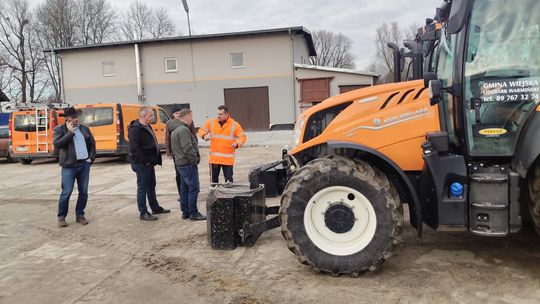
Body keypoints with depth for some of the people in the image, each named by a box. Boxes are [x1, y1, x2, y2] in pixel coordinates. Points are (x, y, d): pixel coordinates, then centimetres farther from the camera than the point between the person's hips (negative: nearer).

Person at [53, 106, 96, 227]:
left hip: (84, 164, 4)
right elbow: (57, 144, -17)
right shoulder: (59, 129, -1)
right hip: (69, 165, -4)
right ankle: (61, 217, 13)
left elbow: (92, 144, 17)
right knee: (66, 192, -3)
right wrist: (70, 132, -15)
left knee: (83, 192, 7)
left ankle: (80, 215, 20)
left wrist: (91, 158, 7)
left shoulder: (84, 128, 11)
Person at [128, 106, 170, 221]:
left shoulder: (147, 127, 14)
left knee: (151, 186, 19)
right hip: (142, 164, -10)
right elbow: (134, 148, -25)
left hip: (149, 163, 10)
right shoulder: (135, 129, -18)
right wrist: (145, 160, -22)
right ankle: (143, 213, 7)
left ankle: (155, 208, 32)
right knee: (142, 188, -1)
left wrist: (154, 159, 14)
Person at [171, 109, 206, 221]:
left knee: (184, 189, 14)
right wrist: (196, 158, -14)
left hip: (180, 163, 11)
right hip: (188, 164, -11)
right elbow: (188, 148, -25)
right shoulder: (184, 130, -17)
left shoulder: (175, 130, 17)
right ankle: (193, 214, 0)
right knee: (193, 189, -5)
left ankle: (185, 212, 21)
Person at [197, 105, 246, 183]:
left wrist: (237, 144, -20)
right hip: (214, 158, 3)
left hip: (228, 159, -3)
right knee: (213, 178, 13)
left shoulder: (234, 125, -3)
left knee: (228, 179, 0)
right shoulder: (211, 122, 5)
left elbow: (242, 137, 0)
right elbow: (201, 130, 14)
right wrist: (204, 136, -9)